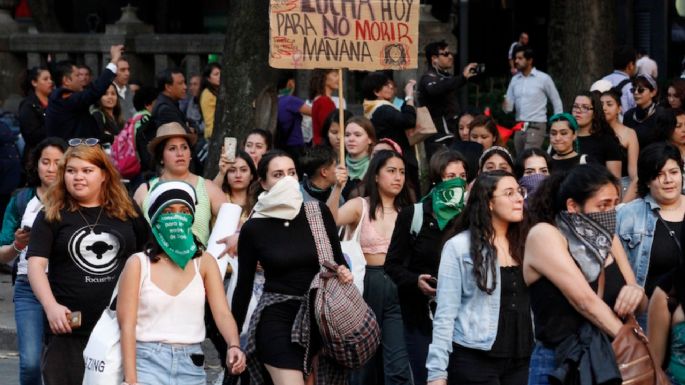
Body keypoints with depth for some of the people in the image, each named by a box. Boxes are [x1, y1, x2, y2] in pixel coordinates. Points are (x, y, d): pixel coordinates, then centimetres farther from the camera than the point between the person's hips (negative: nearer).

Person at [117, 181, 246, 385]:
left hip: (191, 367, 3)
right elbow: (127, 324, -3)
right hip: (148, 361, -3)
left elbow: (222, 312, -3)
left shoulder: (204, 263, 8)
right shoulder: (138, 263, 1)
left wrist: (234, 346, -23)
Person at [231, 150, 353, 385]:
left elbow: (337, 259, 11)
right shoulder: (253, 228, -3)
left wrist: (343, 271, -12)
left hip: (319, 316, 3)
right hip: (276, 318, -3)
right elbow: (244, 285, 3)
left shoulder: (318, 212, 0)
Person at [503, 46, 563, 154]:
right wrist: (505, 106, -16)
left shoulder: (544, 78, -5)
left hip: (536, 126, -6)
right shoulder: (515, 80, 8)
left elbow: (557, 102, 3)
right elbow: (509, 106, 8)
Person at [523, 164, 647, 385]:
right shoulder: (544, 235, -10)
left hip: (611, 362, 6)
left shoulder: (607, 239, 9)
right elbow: (585, 301, -19)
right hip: (559, 367, -6)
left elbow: (640, 307, 12)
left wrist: (637, 293, -11)